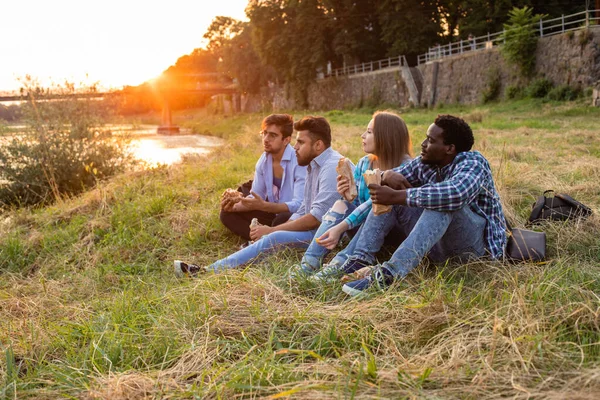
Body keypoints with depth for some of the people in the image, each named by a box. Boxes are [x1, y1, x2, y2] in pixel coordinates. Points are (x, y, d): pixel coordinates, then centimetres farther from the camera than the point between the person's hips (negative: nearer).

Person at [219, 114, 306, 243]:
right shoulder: (264, 160, -1)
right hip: (274, 213, 7)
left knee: (283, 221, -40)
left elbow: (300, 205, -30)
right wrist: (235, 206, -17)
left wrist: (263, 206, -40)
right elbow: (255, 197, 4)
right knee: (227, 213, -4)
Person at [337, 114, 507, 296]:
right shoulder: (424, 163, 2)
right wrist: (388, 176, -20)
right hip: (439, 245, 7)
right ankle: (361, 260, -16)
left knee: (444, 203, -36)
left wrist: (396, 196, -40)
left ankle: (389, 274, -45)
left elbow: (455, 194, -42)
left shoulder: (472, 162, -19)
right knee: (385, 197, -1)